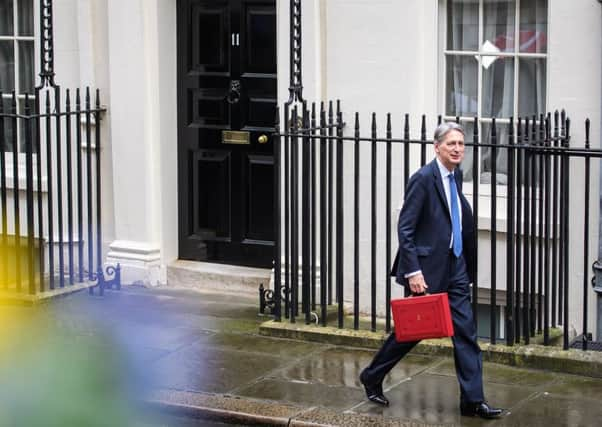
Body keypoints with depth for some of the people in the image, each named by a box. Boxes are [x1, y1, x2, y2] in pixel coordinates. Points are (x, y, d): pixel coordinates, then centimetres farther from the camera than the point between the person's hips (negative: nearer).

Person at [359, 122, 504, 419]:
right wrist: (413, 271, -22)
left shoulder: (456, 176, 9)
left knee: (466, 332, 2)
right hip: (428, 267, -7)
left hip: (455, 267, 7)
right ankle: (373, 377, 28)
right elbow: (405, 228, -16)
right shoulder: (424, 179, -14)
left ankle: (473, 400, 5)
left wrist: (468, 265, 18)